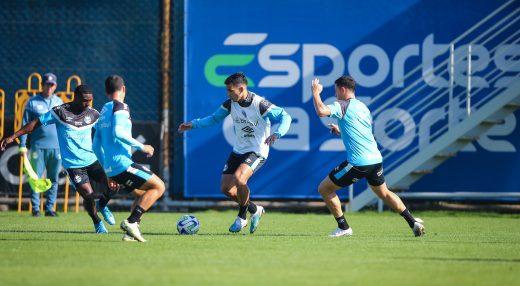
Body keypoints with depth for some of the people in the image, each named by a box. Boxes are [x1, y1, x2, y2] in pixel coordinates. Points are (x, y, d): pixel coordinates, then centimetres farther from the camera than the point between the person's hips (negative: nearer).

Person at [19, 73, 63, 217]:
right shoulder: (33, 102, 3)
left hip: (56, 147, 3)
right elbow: (25, 125, 2)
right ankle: (35, 208, 1)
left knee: (53, 179, 4)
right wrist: (22, 145, -5)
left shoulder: (59, 102, 12)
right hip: (38, 146, -3)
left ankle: (50, 208, 9)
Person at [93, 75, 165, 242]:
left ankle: (130, 232, 2)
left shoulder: (104, 111, 20)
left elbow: (96, 146, 23)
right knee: (159, 186, -6)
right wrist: (141, 147, -15)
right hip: (122, 163, -9)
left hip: (111, 168, 9)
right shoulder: (120, 107, -5)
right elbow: (118, 132, -22)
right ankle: (131, 222, -17)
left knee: (145, 194, 18)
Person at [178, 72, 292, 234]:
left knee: (238, 179, -29)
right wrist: (193, 124, 4)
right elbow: (215, 118, 14)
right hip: (239, 150, 7)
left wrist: (276, 134, -39)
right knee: (226, 188, 0)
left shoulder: (260, 104, -20)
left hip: (257, 152, -7)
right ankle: (254, 210, 25)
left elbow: (285, 117, -21)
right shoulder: (230, 104, -2)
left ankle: (242, 216, -4)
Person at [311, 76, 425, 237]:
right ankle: (413, 222, 20)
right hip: (376, 160, 8)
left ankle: (343, 227, 3)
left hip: (358, 163, -8)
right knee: (384, 193, 28)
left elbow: (321, 111, -22)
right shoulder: (363, 108, 21)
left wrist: (315, 93, -6)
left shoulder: (343, 105, -5)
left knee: (324, 189, 4)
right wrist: (340, 131, 30)